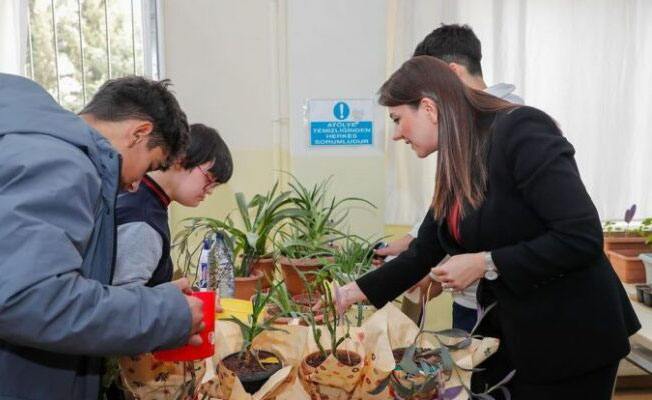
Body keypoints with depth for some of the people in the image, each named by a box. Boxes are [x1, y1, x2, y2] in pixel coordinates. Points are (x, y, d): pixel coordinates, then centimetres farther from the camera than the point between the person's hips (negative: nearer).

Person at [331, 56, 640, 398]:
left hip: (571, 336, -7)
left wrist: (485, 263, -23)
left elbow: (582, 238, -25)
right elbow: (424, 253, 11)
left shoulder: (521, 133, -20)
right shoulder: (456, 167, 4)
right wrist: (353, 292, 8)